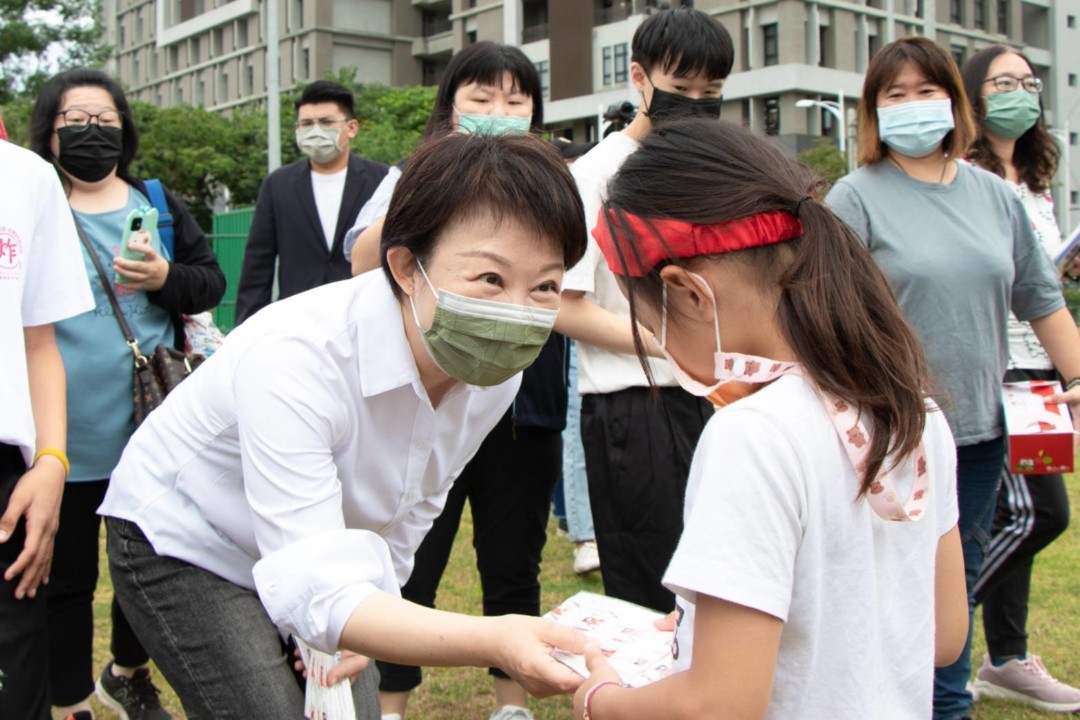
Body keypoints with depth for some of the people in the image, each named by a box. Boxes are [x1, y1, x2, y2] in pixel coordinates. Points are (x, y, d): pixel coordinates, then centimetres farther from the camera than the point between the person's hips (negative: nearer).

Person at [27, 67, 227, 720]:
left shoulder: (158, 205, 7)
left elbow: (211, 282, 6)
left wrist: (167, 279, -14)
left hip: (150, 431, 3)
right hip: (63, 439, -3)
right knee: (68, 575, 8)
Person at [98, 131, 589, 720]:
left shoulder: (494, 373, -17)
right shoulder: (292, 359, -38)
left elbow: (410, 507, 0)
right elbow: (316, 590, -41)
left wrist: (361, 626, 0)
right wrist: (492, 642, -53)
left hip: (310, 545, 6)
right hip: (181, 544, -5)